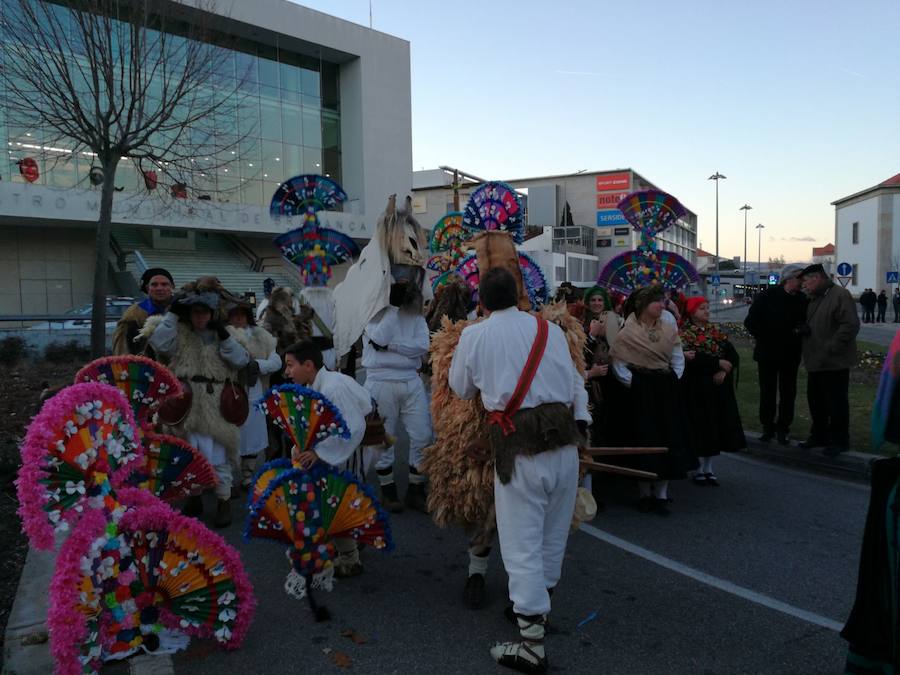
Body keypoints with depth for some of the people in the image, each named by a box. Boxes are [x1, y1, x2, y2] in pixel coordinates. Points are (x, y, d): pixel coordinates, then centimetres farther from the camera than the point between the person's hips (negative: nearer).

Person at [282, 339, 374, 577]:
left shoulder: (334, 387, -27)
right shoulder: (311, 387, 0)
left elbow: (354, 428, -31)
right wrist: (300, 447, -12)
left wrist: (320, 452, -33)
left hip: (350, 452, -8)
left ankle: (349, 561, 17)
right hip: (330, 454, 8)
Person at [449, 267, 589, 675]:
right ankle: (539, 606, 40)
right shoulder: (551, 330, 10)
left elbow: (461, 389, 15)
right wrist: (580, 424, 16)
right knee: (553, 537, 20)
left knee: (522, 545, 2)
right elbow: (576, 384, 11)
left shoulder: (474, 336, 2)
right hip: (565, 439, 5)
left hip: (520, 445, -4)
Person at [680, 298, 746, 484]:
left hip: (718, 387, 5)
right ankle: (699, 469, 10)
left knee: (714, 426, 8)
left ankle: (708, 468, 20)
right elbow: (693, 358, -21)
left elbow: (734, 356, 2)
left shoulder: (716, 332, 10)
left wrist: (724, 371, -15)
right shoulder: (684, 335, -5)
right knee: (700, 426, -1)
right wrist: (718, 362, -18)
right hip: (697, 388, -5)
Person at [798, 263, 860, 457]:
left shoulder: (840, 295, -13)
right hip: (816, 362, 9)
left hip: (834, 363, -9)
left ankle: (839, 441, 12)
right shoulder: (814, 299, 16)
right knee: (815, 399, 16)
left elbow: (851, 325, -21)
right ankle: (819, 435, 29)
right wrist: (802, 330, 2)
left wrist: (832, 348, -22)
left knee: (836, 403, 1)